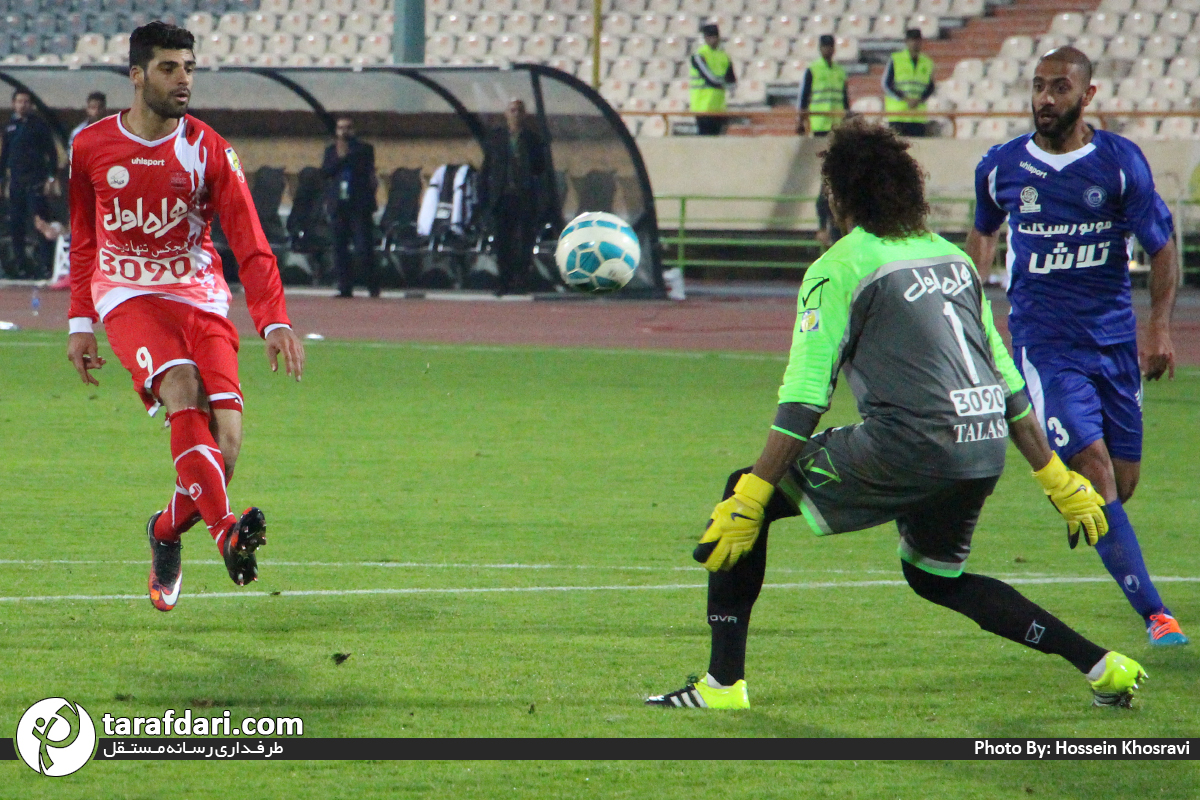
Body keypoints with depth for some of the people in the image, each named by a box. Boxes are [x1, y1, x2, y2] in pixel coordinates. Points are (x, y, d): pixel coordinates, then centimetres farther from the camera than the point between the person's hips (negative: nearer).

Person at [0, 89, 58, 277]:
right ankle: (20, 262, 9)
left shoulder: (39, 125, 1)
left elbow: (51, 152, -1)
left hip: (35, 182, -5)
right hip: (16, 182, 5)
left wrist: (51, 177, -9)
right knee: (15, 224, 3)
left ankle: (44, 261, -10)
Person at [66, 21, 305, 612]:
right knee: (181, 389, -30)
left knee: (227, 435, -12)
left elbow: (250, 244, -8)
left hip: (199, 297, 1)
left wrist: (274, 321, -20)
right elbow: (83, 240, 14)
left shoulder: (210, 152, -4)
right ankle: (225, 530, -38)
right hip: (127, 296, -1)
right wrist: (80, 323, 12)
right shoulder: (92, 148, 0)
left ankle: (166, 532, 16)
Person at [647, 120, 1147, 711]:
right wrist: (1055, 478, 27)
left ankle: (723, 683, 1)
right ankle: (1103, 666, 24)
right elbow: (1007, 378, 22)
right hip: (984, 449, 7)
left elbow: (804, 400, -8)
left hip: (910, 445, -7)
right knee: (934, 577, 31)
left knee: (746, 494, 6)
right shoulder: (949, 256, 20)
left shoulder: (840, 268, 0)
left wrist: (750, 498, -7)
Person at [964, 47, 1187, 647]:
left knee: (1123, 483, 5)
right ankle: (1156, 615, -19)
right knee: (1096, 471, -17)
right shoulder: (1001, 167, 2)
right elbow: (982, 234, 22)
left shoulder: (1120, 162, -2)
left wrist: (1160, 328, -8)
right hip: (1044, 343, -2)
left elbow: (1162, 249, 2)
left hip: (1113, 338, 2)